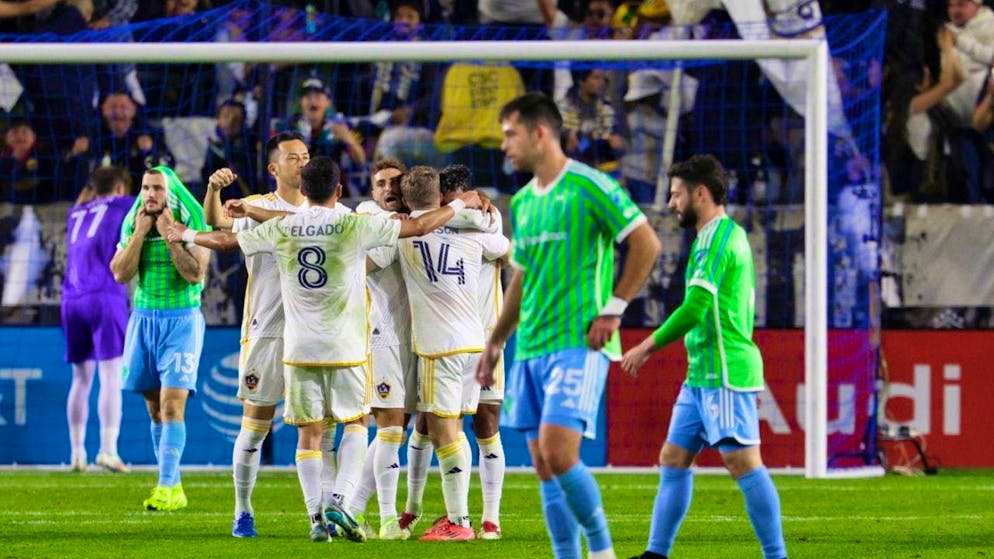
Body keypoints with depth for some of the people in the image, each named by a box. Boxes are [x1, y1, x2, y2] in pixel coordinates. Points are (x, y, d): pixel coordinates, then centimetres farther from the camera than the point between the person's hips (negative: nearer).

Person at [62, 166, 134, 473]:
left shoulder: (76, 213, 22)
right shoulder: (123, 206, 8)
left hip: (72, 300, 5)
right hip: (105, 297, -5)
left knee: (81, 378, 11)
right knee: (111, 376, -9)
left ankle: (77, 453, 7)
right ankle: (108, 450, -20)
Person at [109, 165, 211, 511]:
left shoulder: (191, 223, -7)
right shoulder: (132, 224, 5)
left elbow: (195, 274, -17)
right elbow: (121, 274, -4)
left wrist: (169, 235, -19)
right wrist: (141, 233, -11)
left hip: (181, 320, -5)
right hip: (144, 318, 5)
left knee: (172, 405, -14)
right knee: (155, 408, 7)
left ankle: (167, 487, -16)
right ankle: (174, 486, 14)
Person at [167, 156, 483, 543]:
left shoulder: (280, 229, 0)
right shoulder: (356, 226, -7)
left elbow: (224, 240, 12)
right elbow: (420, 226, -3)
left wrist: (185, 235, 31)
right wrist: (461, 204, 13)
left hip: (299, 347, 2)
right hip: (346, 347, -2)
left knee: (308, 433, 8)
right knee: (355, 423, 14)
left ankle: (316, 518, 3)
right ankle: (339, 501, -5)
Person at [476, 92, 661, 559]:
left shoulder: (589, 187, -8)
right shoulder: (523, 201, 16)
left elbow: (646, 244, -9)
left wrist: (613, 309, -11)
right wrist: (495, 342, 23)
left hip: (578, 345, -8)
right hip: (531, 347, 8)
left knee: (558, 454, -18)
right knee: (544, 466, 4)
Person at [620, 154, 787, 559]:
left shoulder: (718, 237, -13)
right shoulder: (727, 235, 19)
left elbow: (695, 308, -20)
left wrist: (648, 346, -12)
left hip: (725, 373, -11)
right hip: (703, 374, 11)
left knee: (742, 462, -10)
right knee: (673, 459, 10)